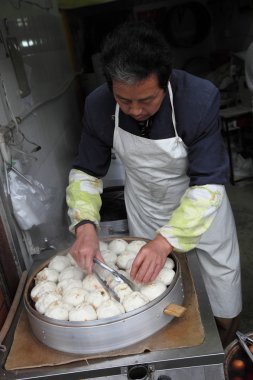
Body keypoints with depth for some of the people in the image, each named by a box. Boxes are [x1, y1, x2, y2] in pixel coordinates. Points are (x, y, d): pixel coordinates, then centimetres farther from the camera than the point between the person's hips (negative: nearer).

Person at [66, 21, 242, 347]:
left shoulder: (201, 98, -31)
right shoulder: (98, 106, -21)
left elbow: (208, 184, -29)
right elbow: (86, 172, -10)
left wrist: (166, 240, -40)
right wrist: (85, 225, -28)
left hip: (201, 206, -1)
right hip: (144, 207, 2)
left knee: (224, 308, 14)